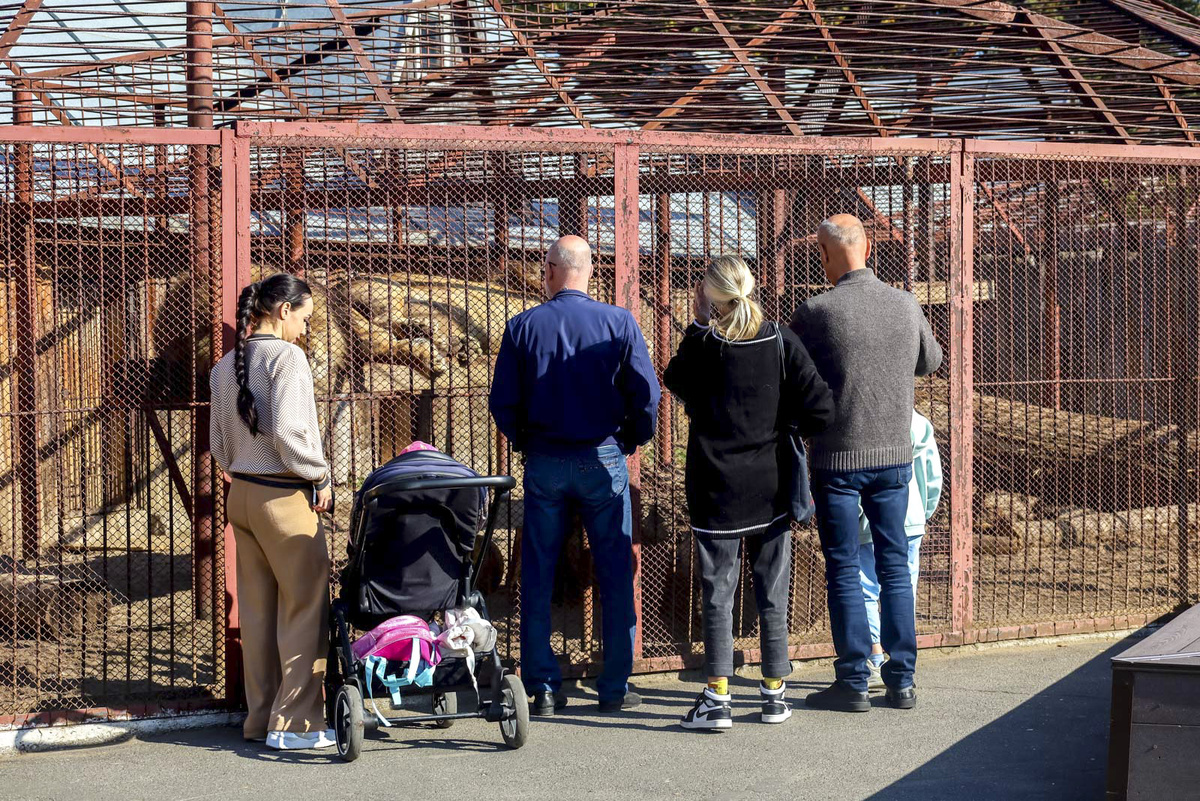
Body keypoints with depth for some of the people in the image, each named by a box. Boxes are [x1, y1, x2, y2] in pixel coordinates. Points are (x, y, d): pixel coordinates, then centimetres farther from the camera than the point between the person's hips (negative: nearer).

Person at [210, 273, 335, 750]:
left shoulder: (225, 366, 12)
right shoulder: (285, 356, -12)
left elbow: (220, 446, 15)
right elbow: (287, 432, -20)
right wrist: (320, 478, -9)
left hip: (241, 494, 8)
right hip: (285, 497, -8)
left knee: (257, 609, 13)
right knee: (305, 606, -1)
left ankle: (260, 717, 19)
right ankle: (294, 723, 1)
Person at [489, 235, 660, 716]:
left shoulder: (522, 327, -2)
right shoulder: (618, 323, -4)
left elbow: (502, 402, -1)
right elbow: (646, 393, -6)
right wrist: (630, 441, 10)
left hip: (544, 461, 1)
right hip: (603, 459, -1)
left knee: (537, 577, 8)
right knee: (615, 576, 7)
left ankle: (543, 687, 8)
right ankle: (615, 688, 8)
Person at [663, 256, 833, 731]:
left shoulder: (703, 347, -10)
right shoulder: (782, 343, -6)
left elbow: (674, 380, 13)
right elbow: (821, 411, -9)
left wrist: (697, 325, 12)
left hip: (716, 494, -2)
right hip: (770, 494, 2)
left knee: (717, 595, 4)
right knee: (772, 596, 11)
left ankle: (717, 698, 2)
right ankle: (774, 693, 17)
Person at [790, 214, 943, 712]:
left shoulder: (816, 313, -14)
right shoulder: (906, 306, 0)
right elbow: (931, 362, 17)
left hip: (838, 457, -4)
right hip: (895, 455, 4)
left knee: (844, 570, 4)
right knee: (894, 566, 11)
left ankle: (853, 682, 6)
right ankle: (901, 680, 12)